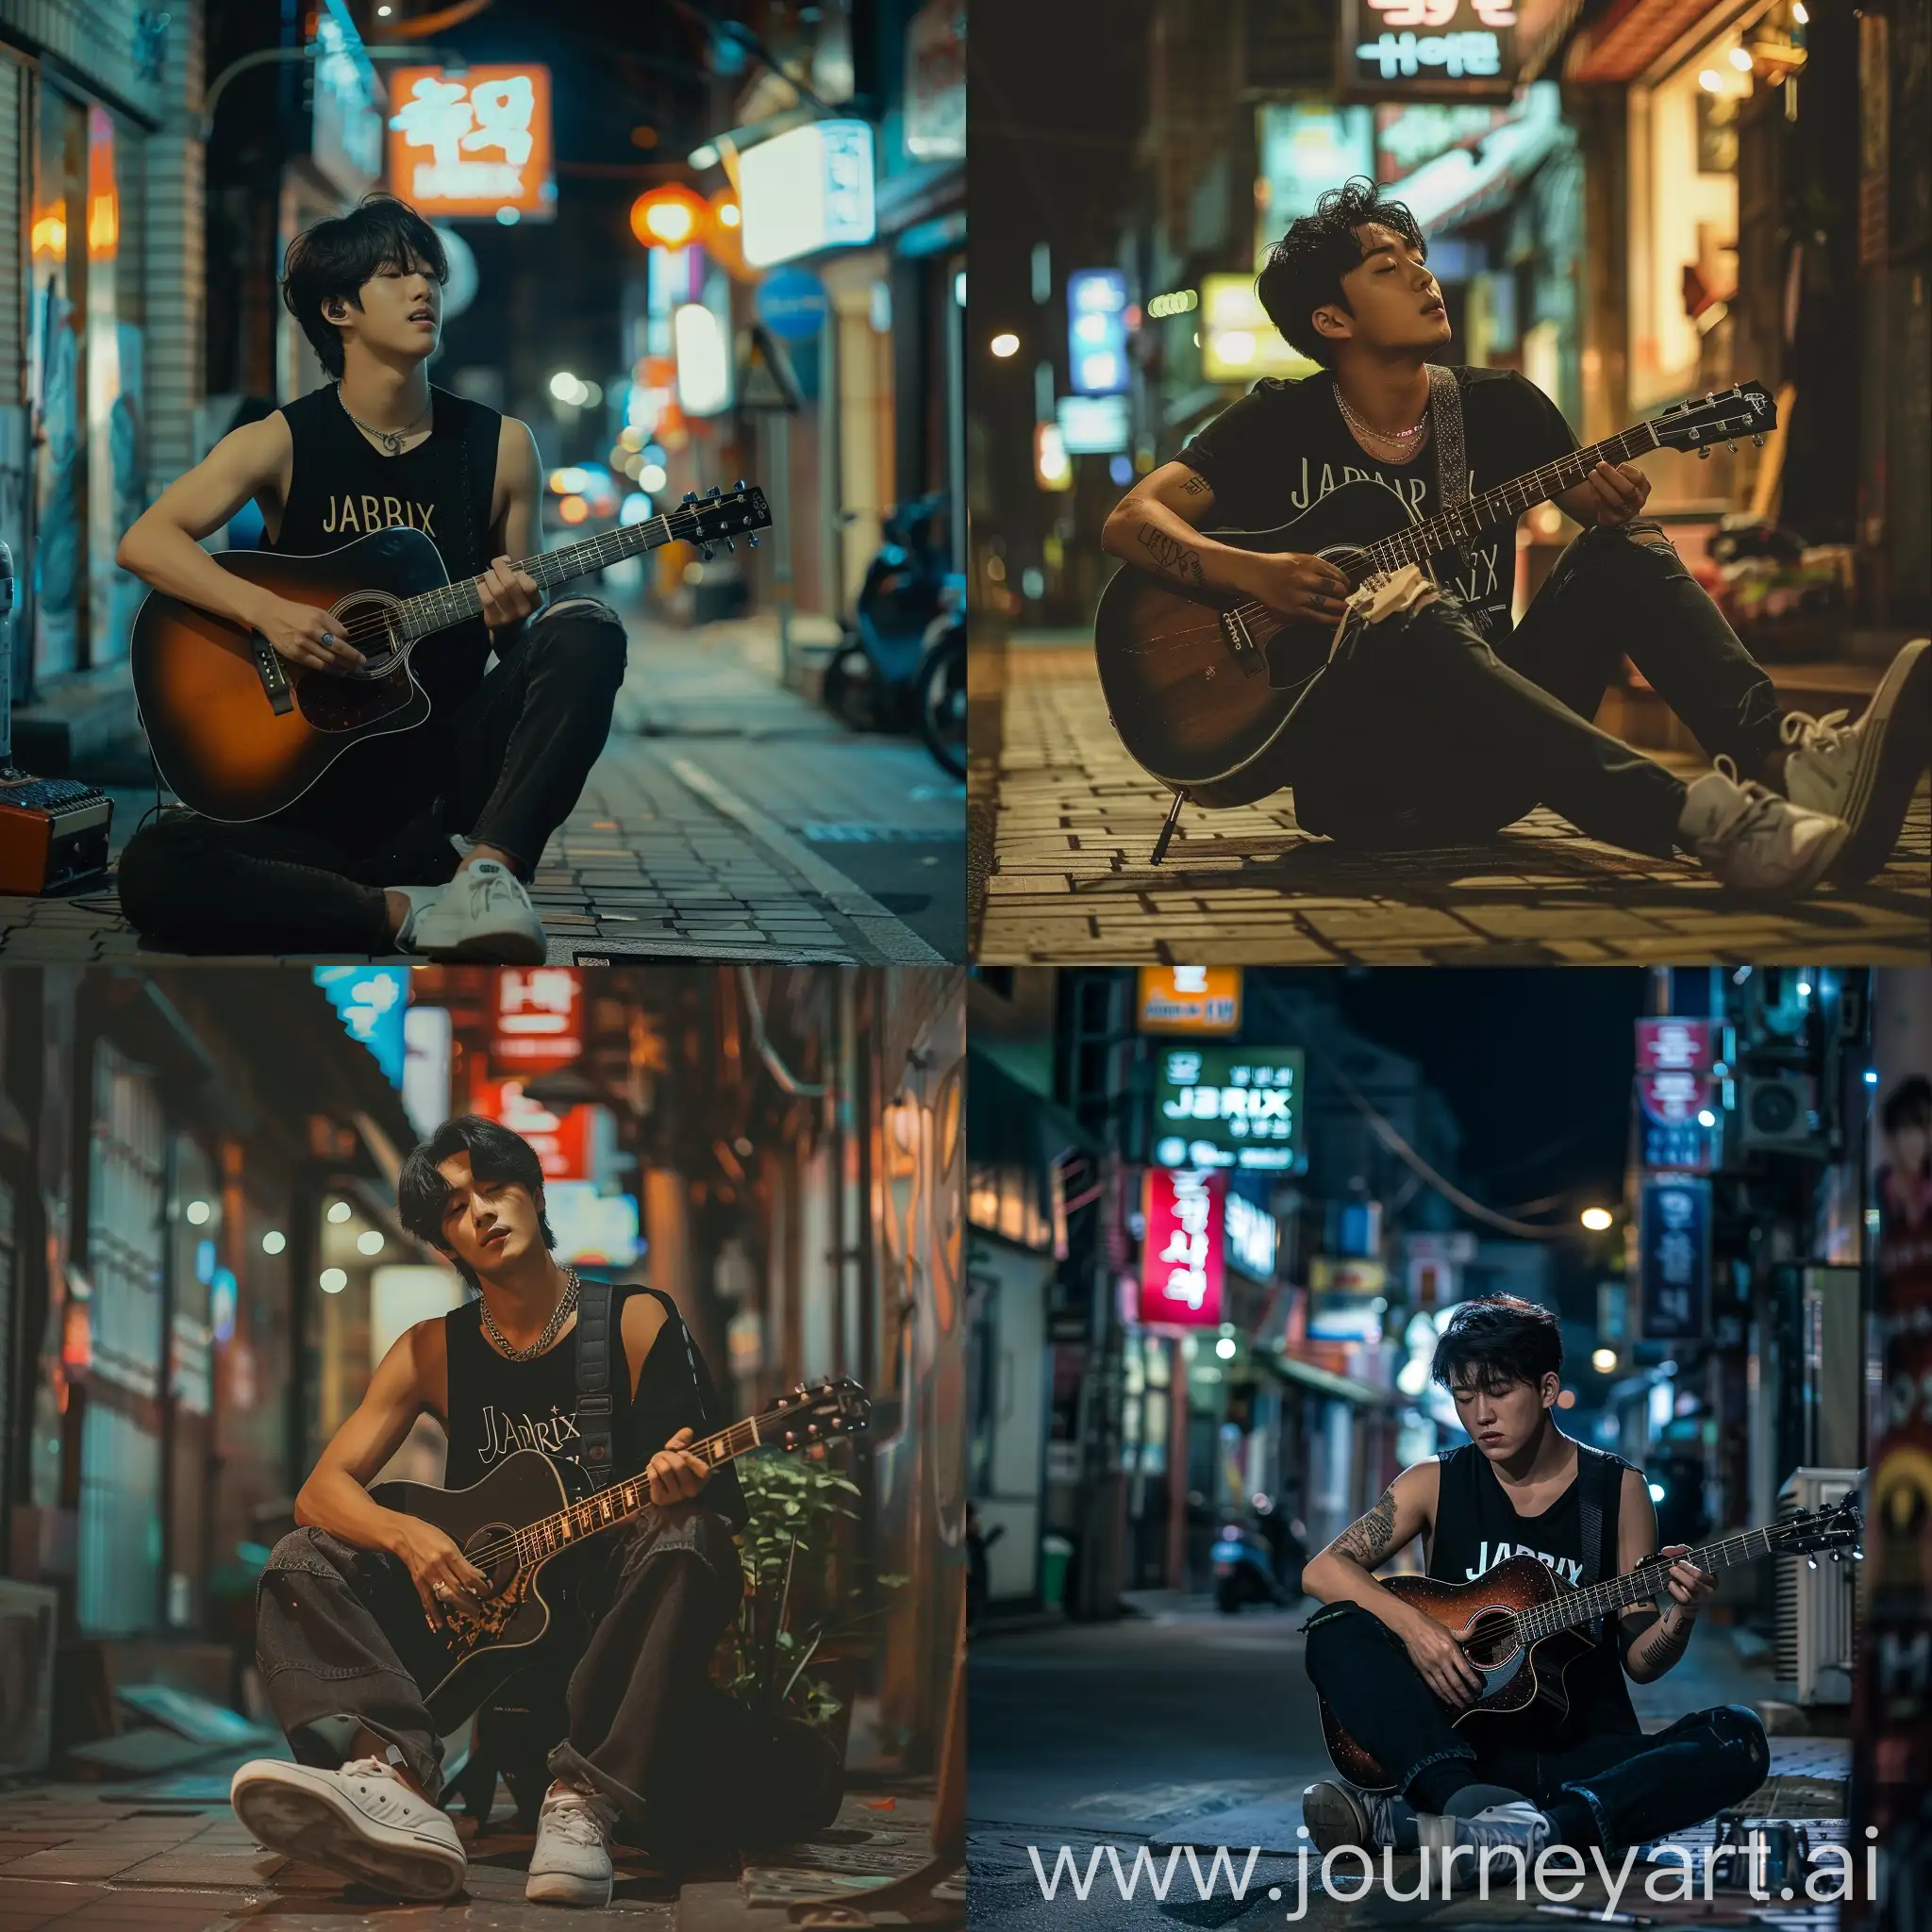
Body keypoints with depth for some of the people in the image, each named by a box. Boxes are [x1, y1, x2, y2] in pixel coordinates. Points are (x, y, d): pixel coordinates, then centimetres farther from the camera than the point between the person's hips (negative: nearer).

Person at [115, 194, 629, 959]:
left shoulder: (499, 446, 6)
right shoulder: (283, 443, 0)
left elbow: (521, 643, 11)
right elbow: (145, 543, -12)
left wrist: (512, 618, -13)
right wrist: (267, 611, -25)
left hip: (455, 766, 2)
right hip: (319, 778, -2)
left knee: (585, 632, -24)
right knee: (154, 868, -30)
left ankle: (486, 870, -38)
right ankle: (410, 911, -27)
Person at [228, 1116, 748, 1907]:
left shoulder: (635, 1324, 0)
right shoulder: (434, 1353, 8)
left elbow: (724, 1497, -5)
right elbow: (322, 1489, 0)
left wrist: (683, 1482, -31)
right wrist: (407, 1536, -22)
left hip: (607, 1610, -3)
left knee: (685, 1541, -34)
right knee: (304, 1562, -15)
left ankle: (581, 1807, -47)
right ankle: (394, 1783, -45)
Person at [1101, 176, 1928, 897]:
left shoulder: (1496, 407, 11)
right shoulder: (1281, 424, 2)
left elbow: (1607, 513, 9)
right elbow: (1131, 519, -5)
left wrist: (1619, 508, -16)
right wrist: (1256, 576, -22)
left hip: (1481, 770, 4)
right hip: (1347, 763, -4)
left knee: (1622, 553, -15)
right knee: (1419, 624, -35)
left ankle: (1790, 759, -44)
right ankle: (1706, 818, -57)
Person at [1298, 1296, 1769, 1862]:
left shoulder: (1616, 1490, 6)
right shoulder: (1437, 1485, 7)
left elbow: (1639, 1661, 5)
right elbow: (1323, 1569, -3)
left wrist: (1678, 1620, -18)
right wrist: (1412, 1626, -19)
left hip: (1586, 1757, 0)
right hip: (1459, 1747, 0)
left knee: (1738, 1739, -28)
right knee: (1338, 1631, -22)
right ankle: (1465, 1800, -48)